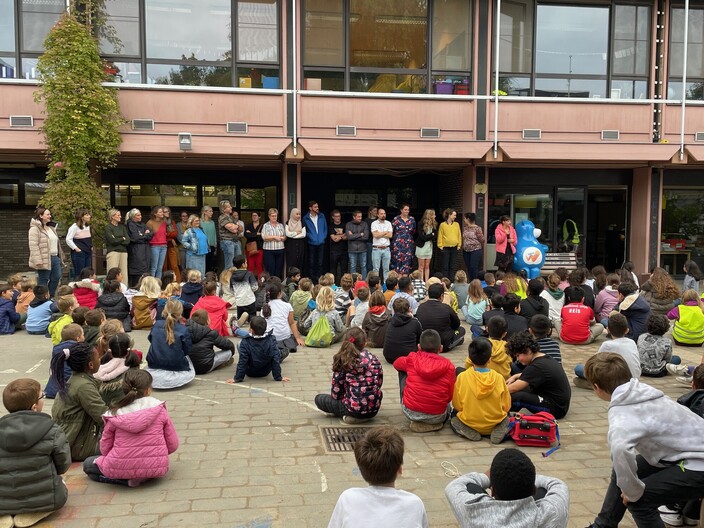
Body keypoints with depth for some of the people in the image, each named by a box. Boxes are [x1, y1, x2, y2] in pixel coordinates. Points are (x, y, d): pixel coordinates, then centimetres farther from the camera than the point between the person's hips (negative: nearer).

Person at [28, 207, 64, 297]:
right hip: (44, 259, -8)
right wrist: (38, 260, -23)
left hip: (55, 257, 8)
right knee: (43, 280, 1)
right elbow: (33, 246, -17)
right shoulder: (35, 229, -11)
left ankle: (50, 297, 22)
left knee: (56, 278, 9)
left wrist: (60, 255, 19)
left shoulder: (51, 227, 17)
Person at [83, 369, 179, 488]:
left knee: (88, 464, 26)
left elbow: (105, 449, 3)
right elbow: (173, 444, 1)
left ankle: (127, 479, 1)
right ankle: (144, 477, 5)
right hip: (156, 468, 3)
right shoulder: (159, 410, -3)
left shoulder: (114, 415, -2)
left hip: (121, 468, -3)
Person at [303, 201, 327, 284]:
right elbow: (304, 230, 6)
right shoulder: (306, 218, -1)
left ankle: (319, 279, 10)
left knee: (320, 263, 4)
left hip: (321, 243, 2)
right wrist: (310, 237, -5)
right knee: (311, 263, 2)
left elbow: (325, 228, 13)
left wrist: (324, 237, 3)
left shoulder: (322, 216, 6)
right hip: (311, 243, -2)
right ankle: (312, 279, 9)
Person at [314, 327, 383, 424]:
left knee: (319, 399, 14)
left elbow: (336, 391, -5)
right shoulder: (374, 359, 0)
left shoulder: (342, 360, -10)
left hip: (354, 409, -6)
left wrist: (336, 396, 17)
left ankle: (348, 415, 9)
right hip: (374, 409, 6)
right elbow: (379, 383, 8)